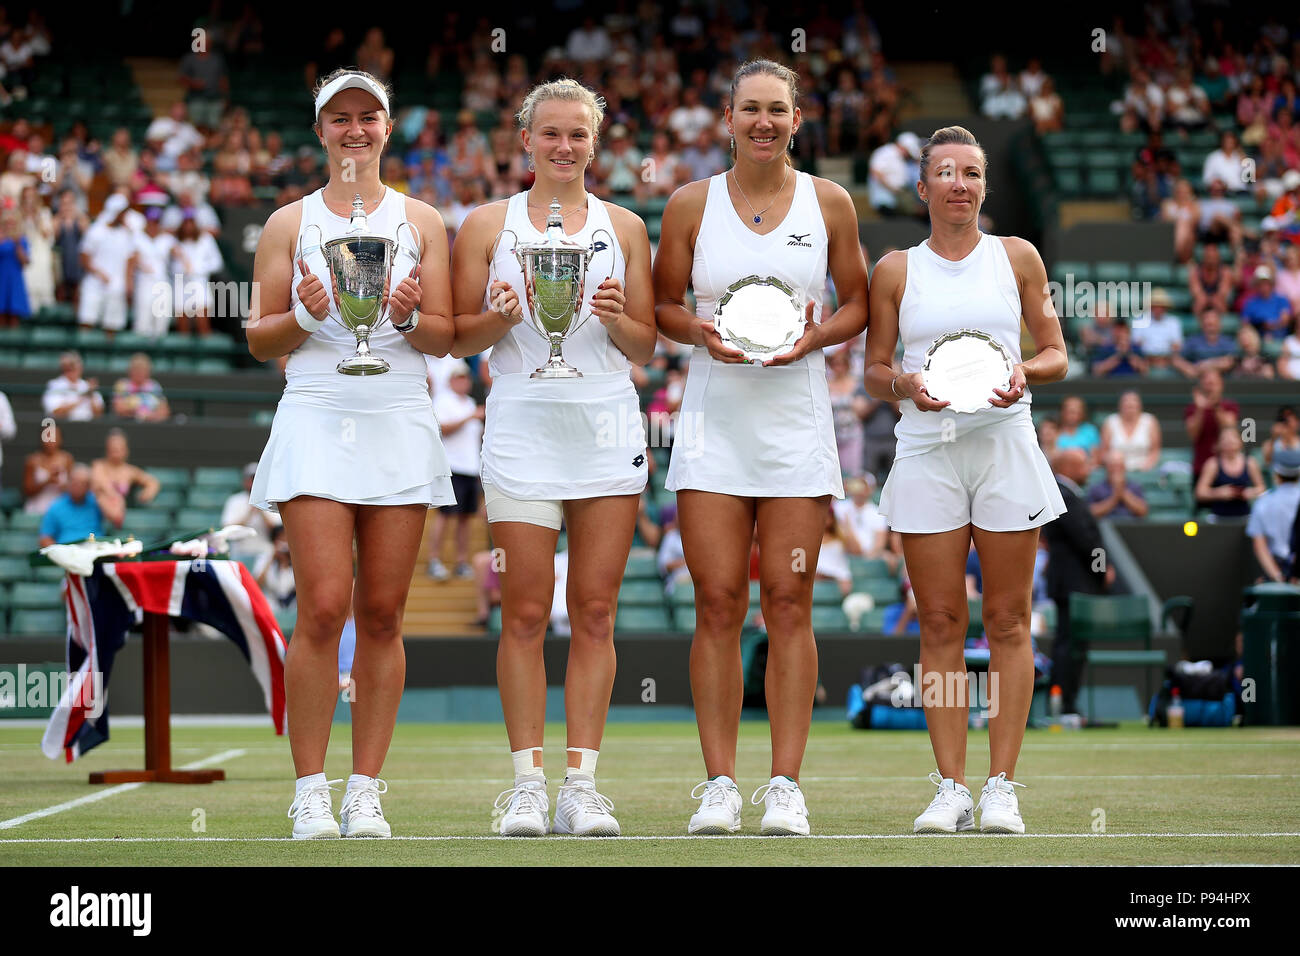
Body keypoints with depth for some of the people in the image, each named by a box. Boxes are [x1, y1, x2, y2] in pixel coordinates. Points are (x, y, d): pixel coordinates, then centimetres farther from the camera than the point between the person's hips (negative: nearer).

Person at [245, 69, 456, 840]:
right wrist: (304, 316, -10)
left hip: (401, 426, 1)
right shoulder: (290, 223, 10)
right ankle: (311, 792, -4)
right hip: (316, 422, -1)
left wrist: (408, 317, -12)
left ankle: (366, 791, 5)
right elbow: (260, 340, 10)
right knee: (323, 609, -11)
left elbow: (444, 337, 9)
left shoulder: (421, 220, 12)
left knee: (383, 614, -1)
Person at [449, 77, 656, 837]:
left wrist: (616, 319, -8)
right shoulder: (487, 225, 7)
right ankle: (527, 783, 3)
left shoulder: (624, 228, 12)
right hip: (522, 431, -1)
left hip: (608, 431, 2)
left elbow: (646, 347, 12)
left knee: (595, 611, 0)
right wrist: (503, 317, -12)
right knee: (527, 612, -3)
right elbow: (459, 338, 7)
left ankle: (582, 783, 4)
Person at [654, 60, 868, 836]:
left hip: (796, 419, 0)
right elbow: (663, 305, 10)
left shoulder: (829, 203, 5)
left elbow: (859, 302, 11)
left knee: (788, 603, -2)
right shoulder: (692, 204, 4)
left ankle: (786, 785, 2)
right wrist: (701, 331, -11)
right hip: (714, 420, 0)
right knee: (718, 603, -4)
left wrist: (816, 335, -9)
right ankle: (720, 783, 1)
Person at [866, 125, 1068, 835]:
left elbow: (1057, 355, 11)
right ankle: (950, 788, 2)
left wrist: (1025, 373, -10)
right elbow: (874, 370, 10)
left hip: (1004, 446, 0)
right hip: (926, 450, 0)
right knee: (940, 623, -1)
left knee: (1007, 621, -1)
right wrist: (905, 384, -11)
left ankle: (1000, 788, 3)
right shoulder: (896, 270, 8)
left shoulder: (1017, 257, 8)